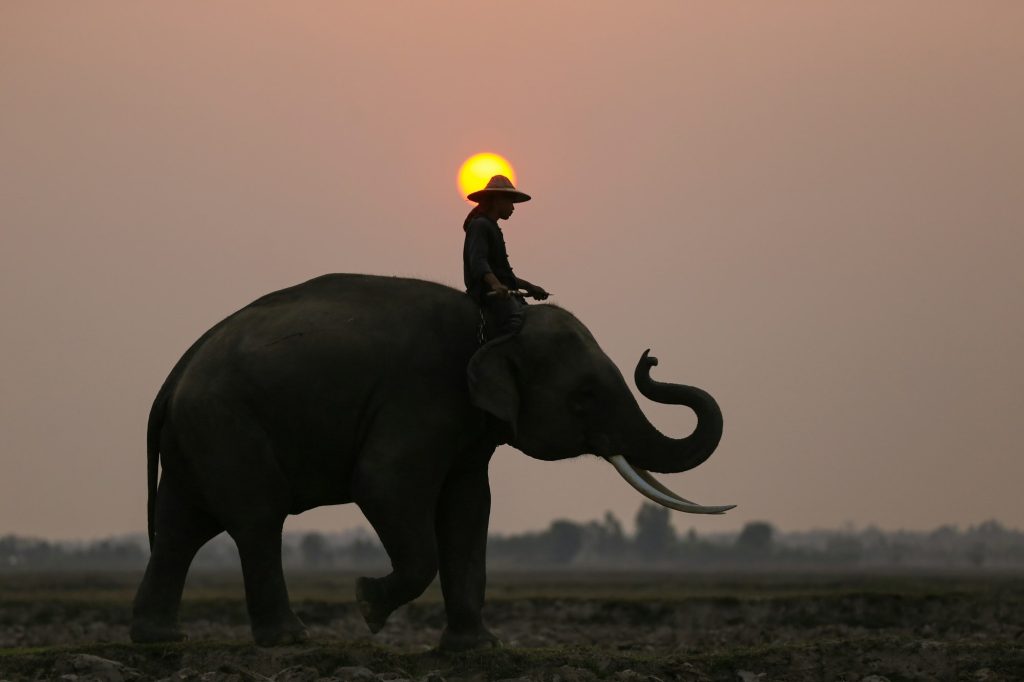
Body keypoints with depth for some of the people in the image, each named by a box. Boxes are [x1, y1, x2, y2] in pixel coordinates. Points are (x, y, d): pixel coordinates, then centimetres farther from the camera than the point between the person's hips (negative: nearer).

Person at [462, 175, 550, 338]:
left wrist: (530, 287, 29)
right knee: (513, 322, -34)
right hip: (488, 292, -10)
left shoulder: (492, 228, 29)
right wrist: (495, 284, -34)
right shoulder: (479, 225, -1)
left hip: (505, 292, 10)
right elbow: (478, 261, -18)